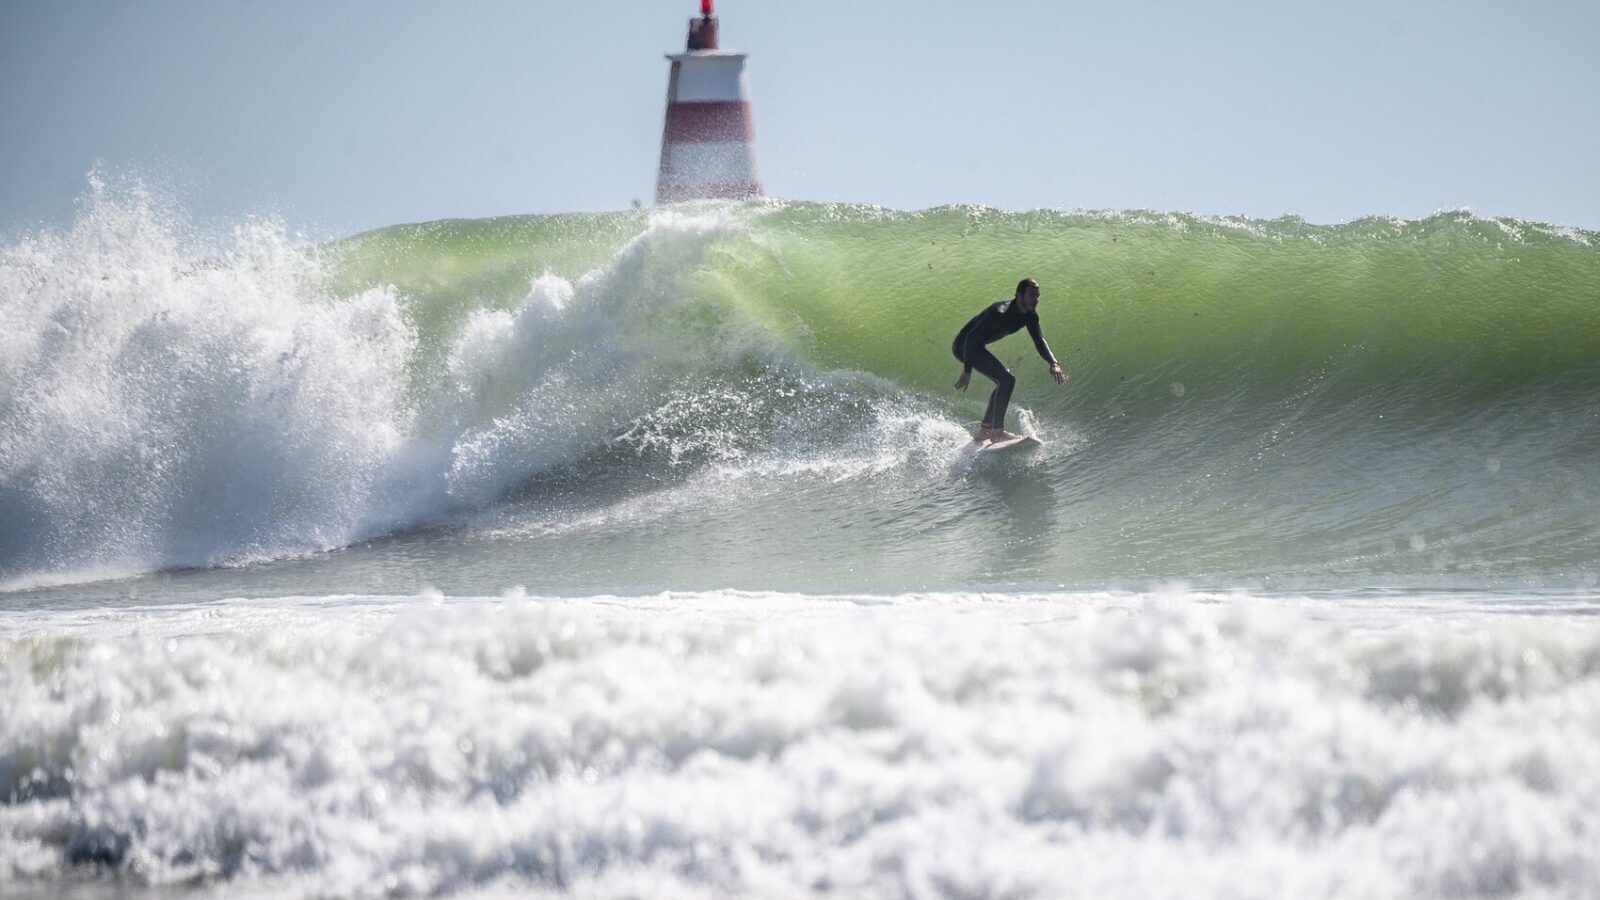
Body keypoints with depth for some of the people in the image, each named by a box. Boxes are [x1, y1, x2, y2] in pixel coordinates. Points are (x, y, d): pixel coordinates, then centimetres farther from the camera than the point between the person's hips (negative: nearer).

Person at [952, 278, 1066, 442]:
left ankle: (983, 432, 20)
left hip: (976, 347, 10)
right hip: (964, 344, -10)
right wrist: (967, 371, -32)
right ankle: (997, 430, -19)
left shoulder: (1030, 316, -2)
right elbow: (971, 338, -30)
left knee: (1004, 383, 17)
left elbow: (1039, 341, 4)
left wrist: (1053, 363, -15)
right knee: (1006, 380, -19)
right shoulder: (1000, 313, -30)